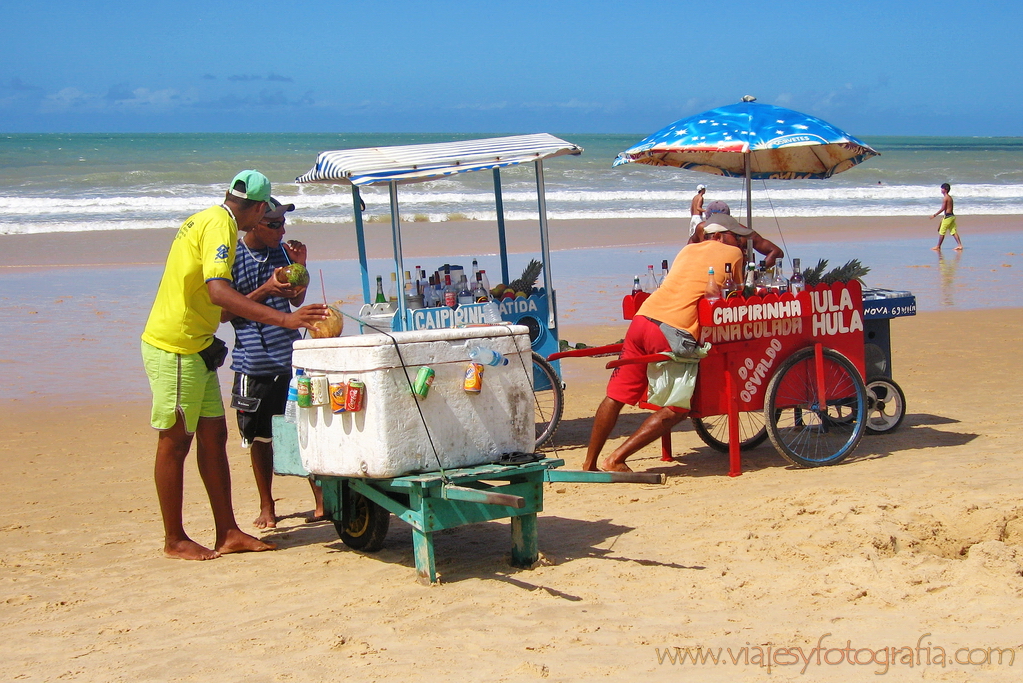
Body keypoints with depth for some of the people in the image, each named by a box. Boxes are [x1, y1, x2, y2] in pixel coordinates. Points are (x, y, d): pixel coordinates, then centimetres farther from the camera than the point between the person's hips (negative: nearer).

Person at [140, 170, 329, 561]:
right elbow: (218, 292, -31)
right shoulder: (219, 226, -16)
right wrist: (284, 319, -36)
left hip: (196, 347, 10)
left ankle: (228, 533, 13)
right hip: (174, 348, -10)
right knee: (175, 441, 0)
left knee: (213, 435, 9)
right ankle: (174, 540, 9)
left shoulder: (209, 219, 14)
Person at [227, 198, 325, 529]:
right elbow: (224, 312, -8)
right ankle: (266, 506, 21)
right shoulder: (232, 257, -6)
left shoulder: (282, 250, 7)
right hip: (254, 362, -3)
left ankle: (322, 500, 10)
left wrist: (299, 266, -2)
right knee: (260, 438, 8)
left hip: (291, 355, 3)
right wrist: (265, 290, -17)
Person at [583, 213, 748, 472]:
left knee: (616, 396, 11)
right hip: (675, 332, -6)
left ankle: (589, 464, 15)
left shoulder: (688, 249, 27)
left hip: (643, 317, 6)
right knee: (676, 409, 4)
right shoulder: (733, 254, 13)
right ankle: (616, 460, -2)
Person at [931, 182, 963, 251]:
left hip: (947, 216, -9)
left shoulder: (945, 198, -13)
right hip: (952, 215, 9)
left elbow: (943, 208, -17)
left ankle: (938, 246, 7)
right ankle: (959, 245, 1)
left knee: (942, 232, 0)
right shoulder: (950, 197, 14)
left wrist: (935, 215, -12)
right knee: (953, 231, 7)